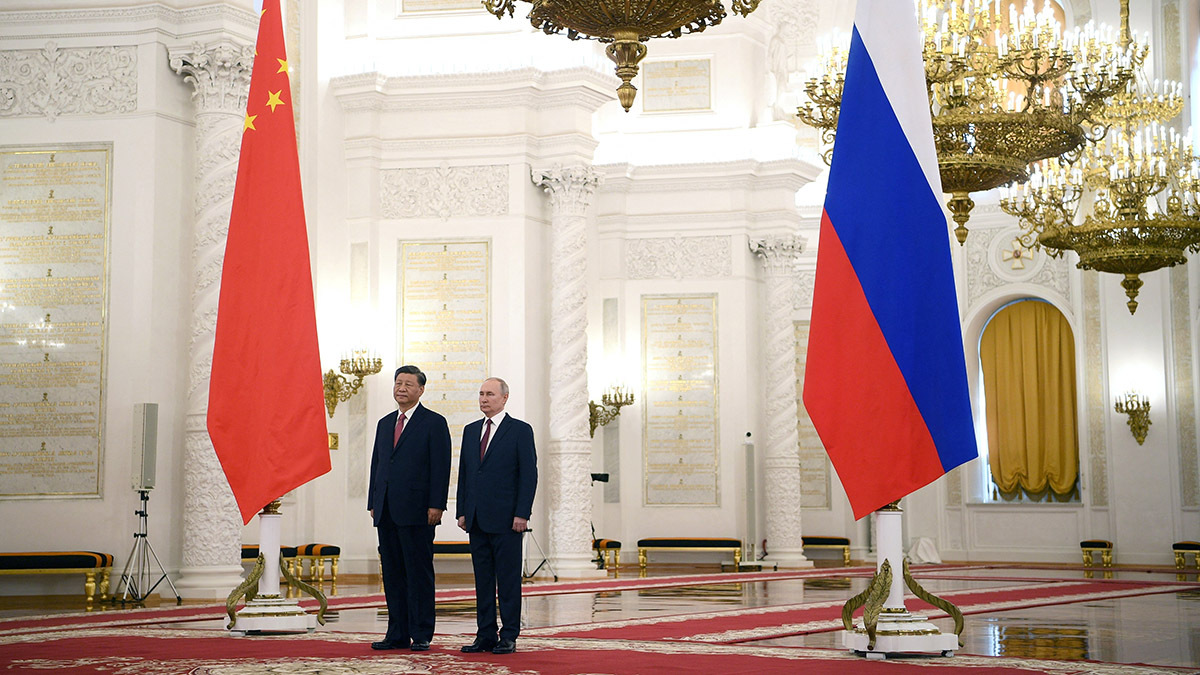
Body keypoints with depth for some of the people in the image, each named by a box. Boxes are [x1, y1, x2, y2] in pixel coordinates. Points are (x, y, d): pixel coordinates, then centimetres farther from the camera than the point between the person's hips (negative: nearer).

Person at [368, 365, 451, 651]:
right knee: (392, 574, 8)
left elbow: (441, 467, -7)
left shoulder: (434, 423, -1)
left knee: (419, 573, -2)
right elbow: (376, 464, 19)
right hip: (386, 512, 6)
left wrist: (436, 506, -14)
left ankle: (421, 635, 2)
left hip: (416, 511, -6)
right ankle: (397, 634, 13)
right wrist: (373, 503, 12)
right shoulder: (385, 423, 18)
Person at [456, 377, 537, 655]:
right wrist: (461, 511, 9)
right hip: (477, 519, 6)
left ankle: (508, 637, 3)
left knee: (508, 580, -2)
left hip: (506, 519, -5)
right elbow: (463, 473, 17)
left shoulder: (520, 430, -2)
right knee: (483, 580, 8)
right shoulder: (470, 431, 15)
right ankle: (485, 636, 13)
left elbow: (529, 475, -6)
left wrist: (521, 514, -12)